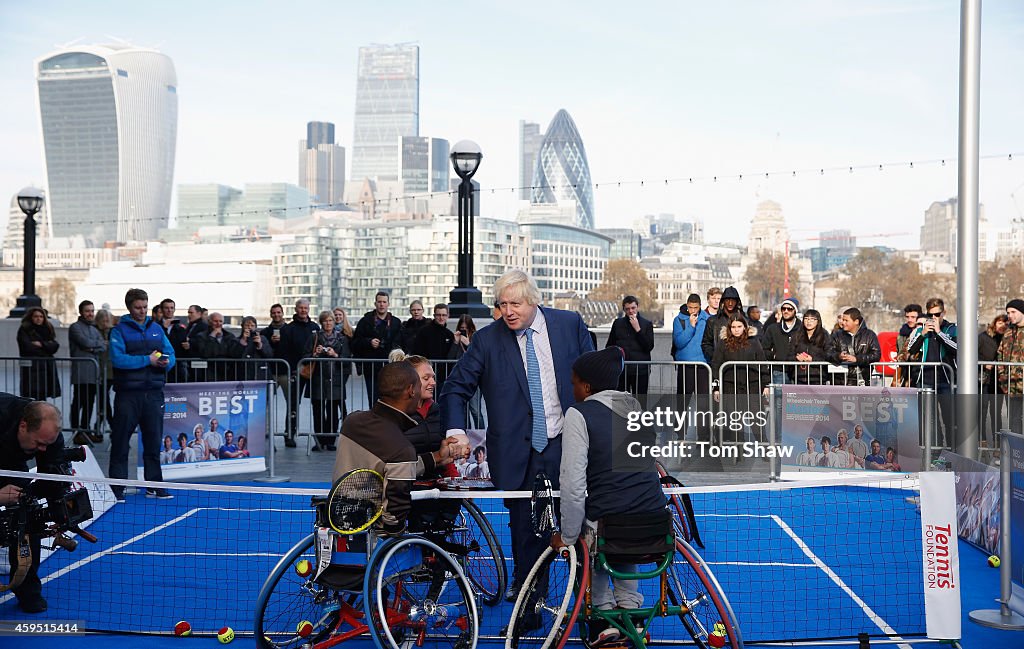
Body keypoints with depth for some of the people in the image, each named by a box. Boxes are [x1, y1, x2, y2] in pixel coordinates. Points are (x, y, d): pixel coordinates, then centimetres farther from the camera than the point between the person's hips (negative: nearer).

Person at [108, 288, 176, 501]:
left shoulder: (156, 328, 13)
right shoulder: (119, 330, -2)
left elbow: (170, 354, 12)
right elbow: (117, 358, -16)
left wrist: (166, 361, -11)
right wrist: (148, 360, -15)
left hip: (153, 393, 4)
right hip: (128, 394, -4)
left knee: (153, 441, 8)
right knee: (120, 443, 1)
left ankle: (154, 486, 16)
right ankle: (117, 488, 7)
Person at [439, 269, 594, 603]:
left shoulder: (570, 324, -1)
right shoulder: (487, 340, -3)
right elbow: (456, 388, -2)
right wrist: (455, 430, -19)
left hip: (567, 443, 1)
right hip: (519, 451, -1)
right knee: (524, 525, 5)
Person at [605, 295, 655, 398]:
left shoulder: (647, 324, 4)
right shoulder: (618, 323, 10)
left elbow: (649, 346, -6)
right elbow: (609, 345, 16)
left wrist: (638, 329, -11)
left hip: (640, 370, -2)